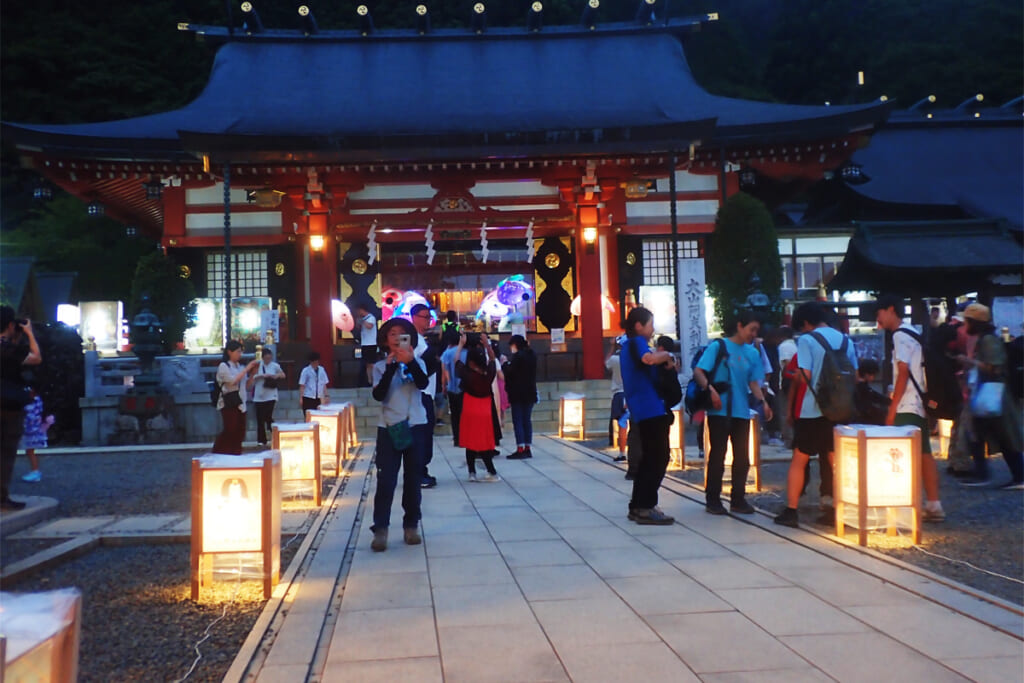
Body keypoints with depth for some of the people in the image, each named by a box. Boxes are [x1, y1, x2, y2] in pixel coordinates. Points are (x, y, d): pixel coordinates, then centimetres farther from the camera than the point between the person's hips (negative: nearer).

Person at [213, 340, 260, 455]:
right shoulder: (223, 366, -6)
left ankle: (235, 456, 13)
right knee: (230, 430, -11)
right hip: (229, 403, -7)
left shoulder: (240, 366, 13)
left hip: (240, 403, 7)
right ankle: (217, 454, 1)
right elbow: (233, 381, -19)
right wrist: (247, 369, -15)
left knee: (239, 432, 6)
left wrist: (253, 371, 4)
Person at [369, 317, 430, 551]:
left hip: (415, 426, 1)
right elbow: (378, 395, -11)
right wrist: (391, 367, -18)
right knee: (385, 480, -5)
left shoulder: (417, 363, 4)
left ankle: (411, 526, 16)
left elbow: (423, 383, -16)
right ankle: (380, 529, -3)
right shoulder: (380, 366, 3)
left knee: (413, 479, 7)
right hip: (388, 428, -1)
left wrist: (410, 361, -30)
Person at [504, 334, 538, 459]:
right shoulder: (532, 355, 10)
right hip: (530, 392, 7)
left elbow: (509, 372, -18)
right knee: (527, 420, 11)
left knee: (518, 421, -3)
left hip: (518, 393, -7)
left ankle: (520, 449, -6)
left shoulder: (517, 356, -15)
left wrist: (505, 363, 1)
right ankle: (528, 448, 12)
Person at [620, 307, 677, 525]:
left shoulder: (628, 346, 21)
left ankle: (637, 506, 17)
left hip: (642, 411, 10)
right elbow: (649, 358, -31)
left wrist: (663, 359, 22)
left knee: (649, 459, 14)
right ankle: (645, 507, -10)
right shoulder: (637, 342, -9)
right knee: (659, 458, -9)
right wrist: (667, 355, -12)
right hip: (650, 409, -10)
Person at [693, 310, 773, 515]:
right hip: (719, 411, -5)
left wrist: (763, 401, -10)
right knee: (717, 455, 1)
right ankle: (712, 500, 11)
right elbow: (698, 371, -9)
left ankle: (738, 499, 18)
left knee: (742, 457, 7)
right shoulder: (718, 347, -3)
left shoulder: (753, 353, 10)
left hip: (741, 412, 5)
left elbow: (754, 382, 7)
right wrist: (711, 389, -25)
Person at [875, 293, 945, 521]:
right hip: (919, 406, 10)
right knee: (924, 455, 11)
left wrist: (892, 407, -15)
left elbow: (903, 372, -17)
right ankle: (933, 506, 15)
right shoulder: (913, 333, 17)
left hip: (907, 408, -10)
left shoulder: (900, 335, -12)